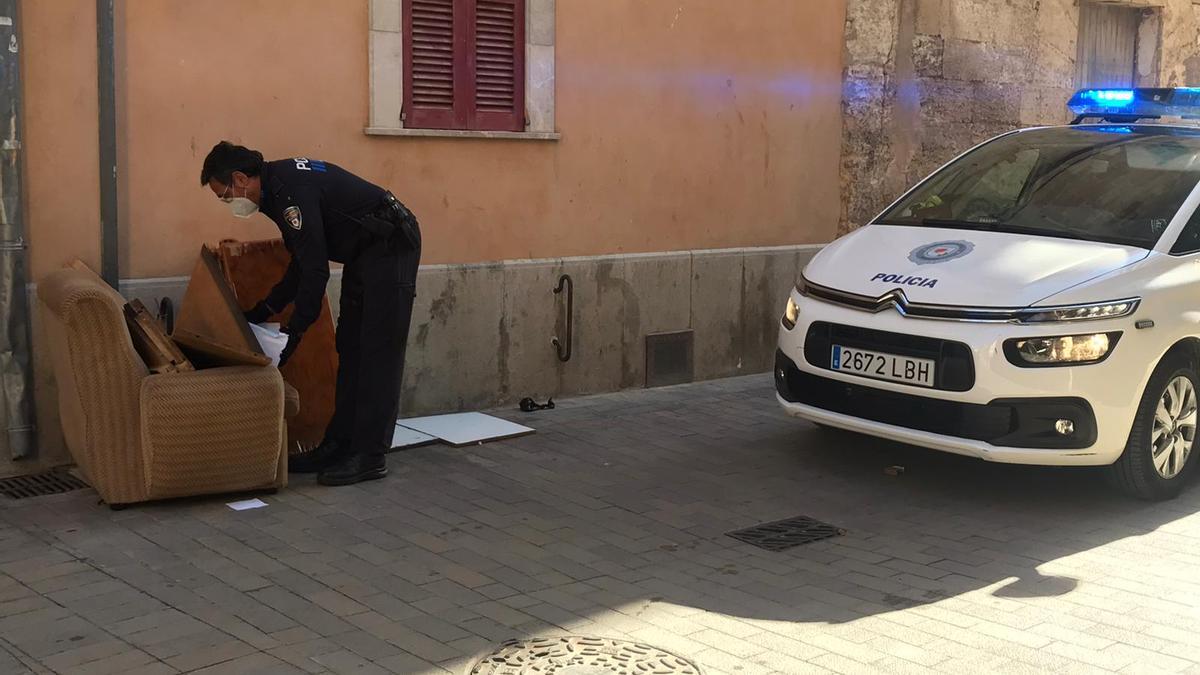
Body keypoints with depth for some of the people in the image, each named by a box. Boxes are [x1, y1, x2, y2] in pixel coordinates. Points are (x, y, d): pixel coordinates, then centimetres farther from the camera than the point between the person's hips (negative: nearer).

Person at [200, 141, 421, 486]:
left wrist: (294, 332, -17)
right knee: (350, 351, 10)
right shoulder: (279, 185, 9)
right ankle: (339, 445, 14)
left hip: (390, 247, -11)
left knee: (377, 354, -9)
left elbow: (315, 270, -24)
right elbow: (303, 264, 16)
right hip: (365, 253, 11)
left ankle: (370, 456, -5)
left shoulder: (291, 191, -23)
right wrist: (263, 311, 15)